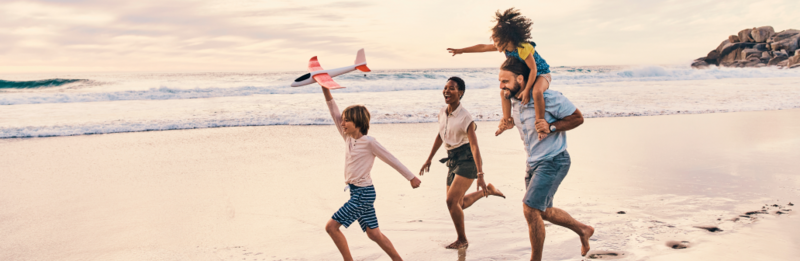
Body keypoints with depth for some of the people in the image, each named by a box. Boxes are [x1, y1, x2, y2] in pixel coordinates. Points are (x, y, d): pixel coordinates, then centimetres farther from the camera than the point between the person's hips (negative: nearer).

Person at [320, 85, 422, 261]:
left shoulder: (369, 142, -12)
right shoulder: (348, 138, 8)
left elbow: (391, 160, -6)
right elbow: (335, 114, 7)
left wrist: (411, 177, -1)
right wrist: (326, 91, -1)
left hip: (363, 193, -8)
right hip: (357, 193, 8)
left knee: (331, 226, -7)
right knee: (374, 234, 11)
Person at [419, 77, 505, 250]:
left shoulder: (465, 117, -20)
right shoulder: (442, 113, 2)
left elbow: (474, 145, -24)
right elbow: (440, 136, 18)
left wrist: (480, 174, -30)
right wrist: (429, 159, 22)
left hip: (467, 159, -8)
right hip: (453, 160, 8)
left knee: (452, 201, -16)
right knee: (458, 204, 15)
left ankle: (462, 240, 4)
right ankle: (487, 191, 36)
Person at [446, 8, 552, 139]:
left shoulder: (523, 48, -34)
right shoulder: (504, 46, -8)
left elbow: (533, 69, -31)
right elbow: (483, 47, 0)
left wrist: (526, 90, -33)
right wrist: (461, 50, 3)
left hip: (542, 73, -9)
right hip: (525, 76, 9)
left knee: (536, 92, -40)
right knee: (504, 92, 7)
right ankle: (507, 121, 17)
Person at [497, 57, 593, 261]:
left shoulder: (548, 98, -22)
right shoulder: (514, 101, 1)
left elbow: (578, 118, -13)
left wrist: (551, 127, -25)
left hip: (553, 161, -8)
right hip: (533, 162, 9)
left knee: (530, 208, -14)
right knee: (544, 211, 18)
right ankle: (583, 230, 42)